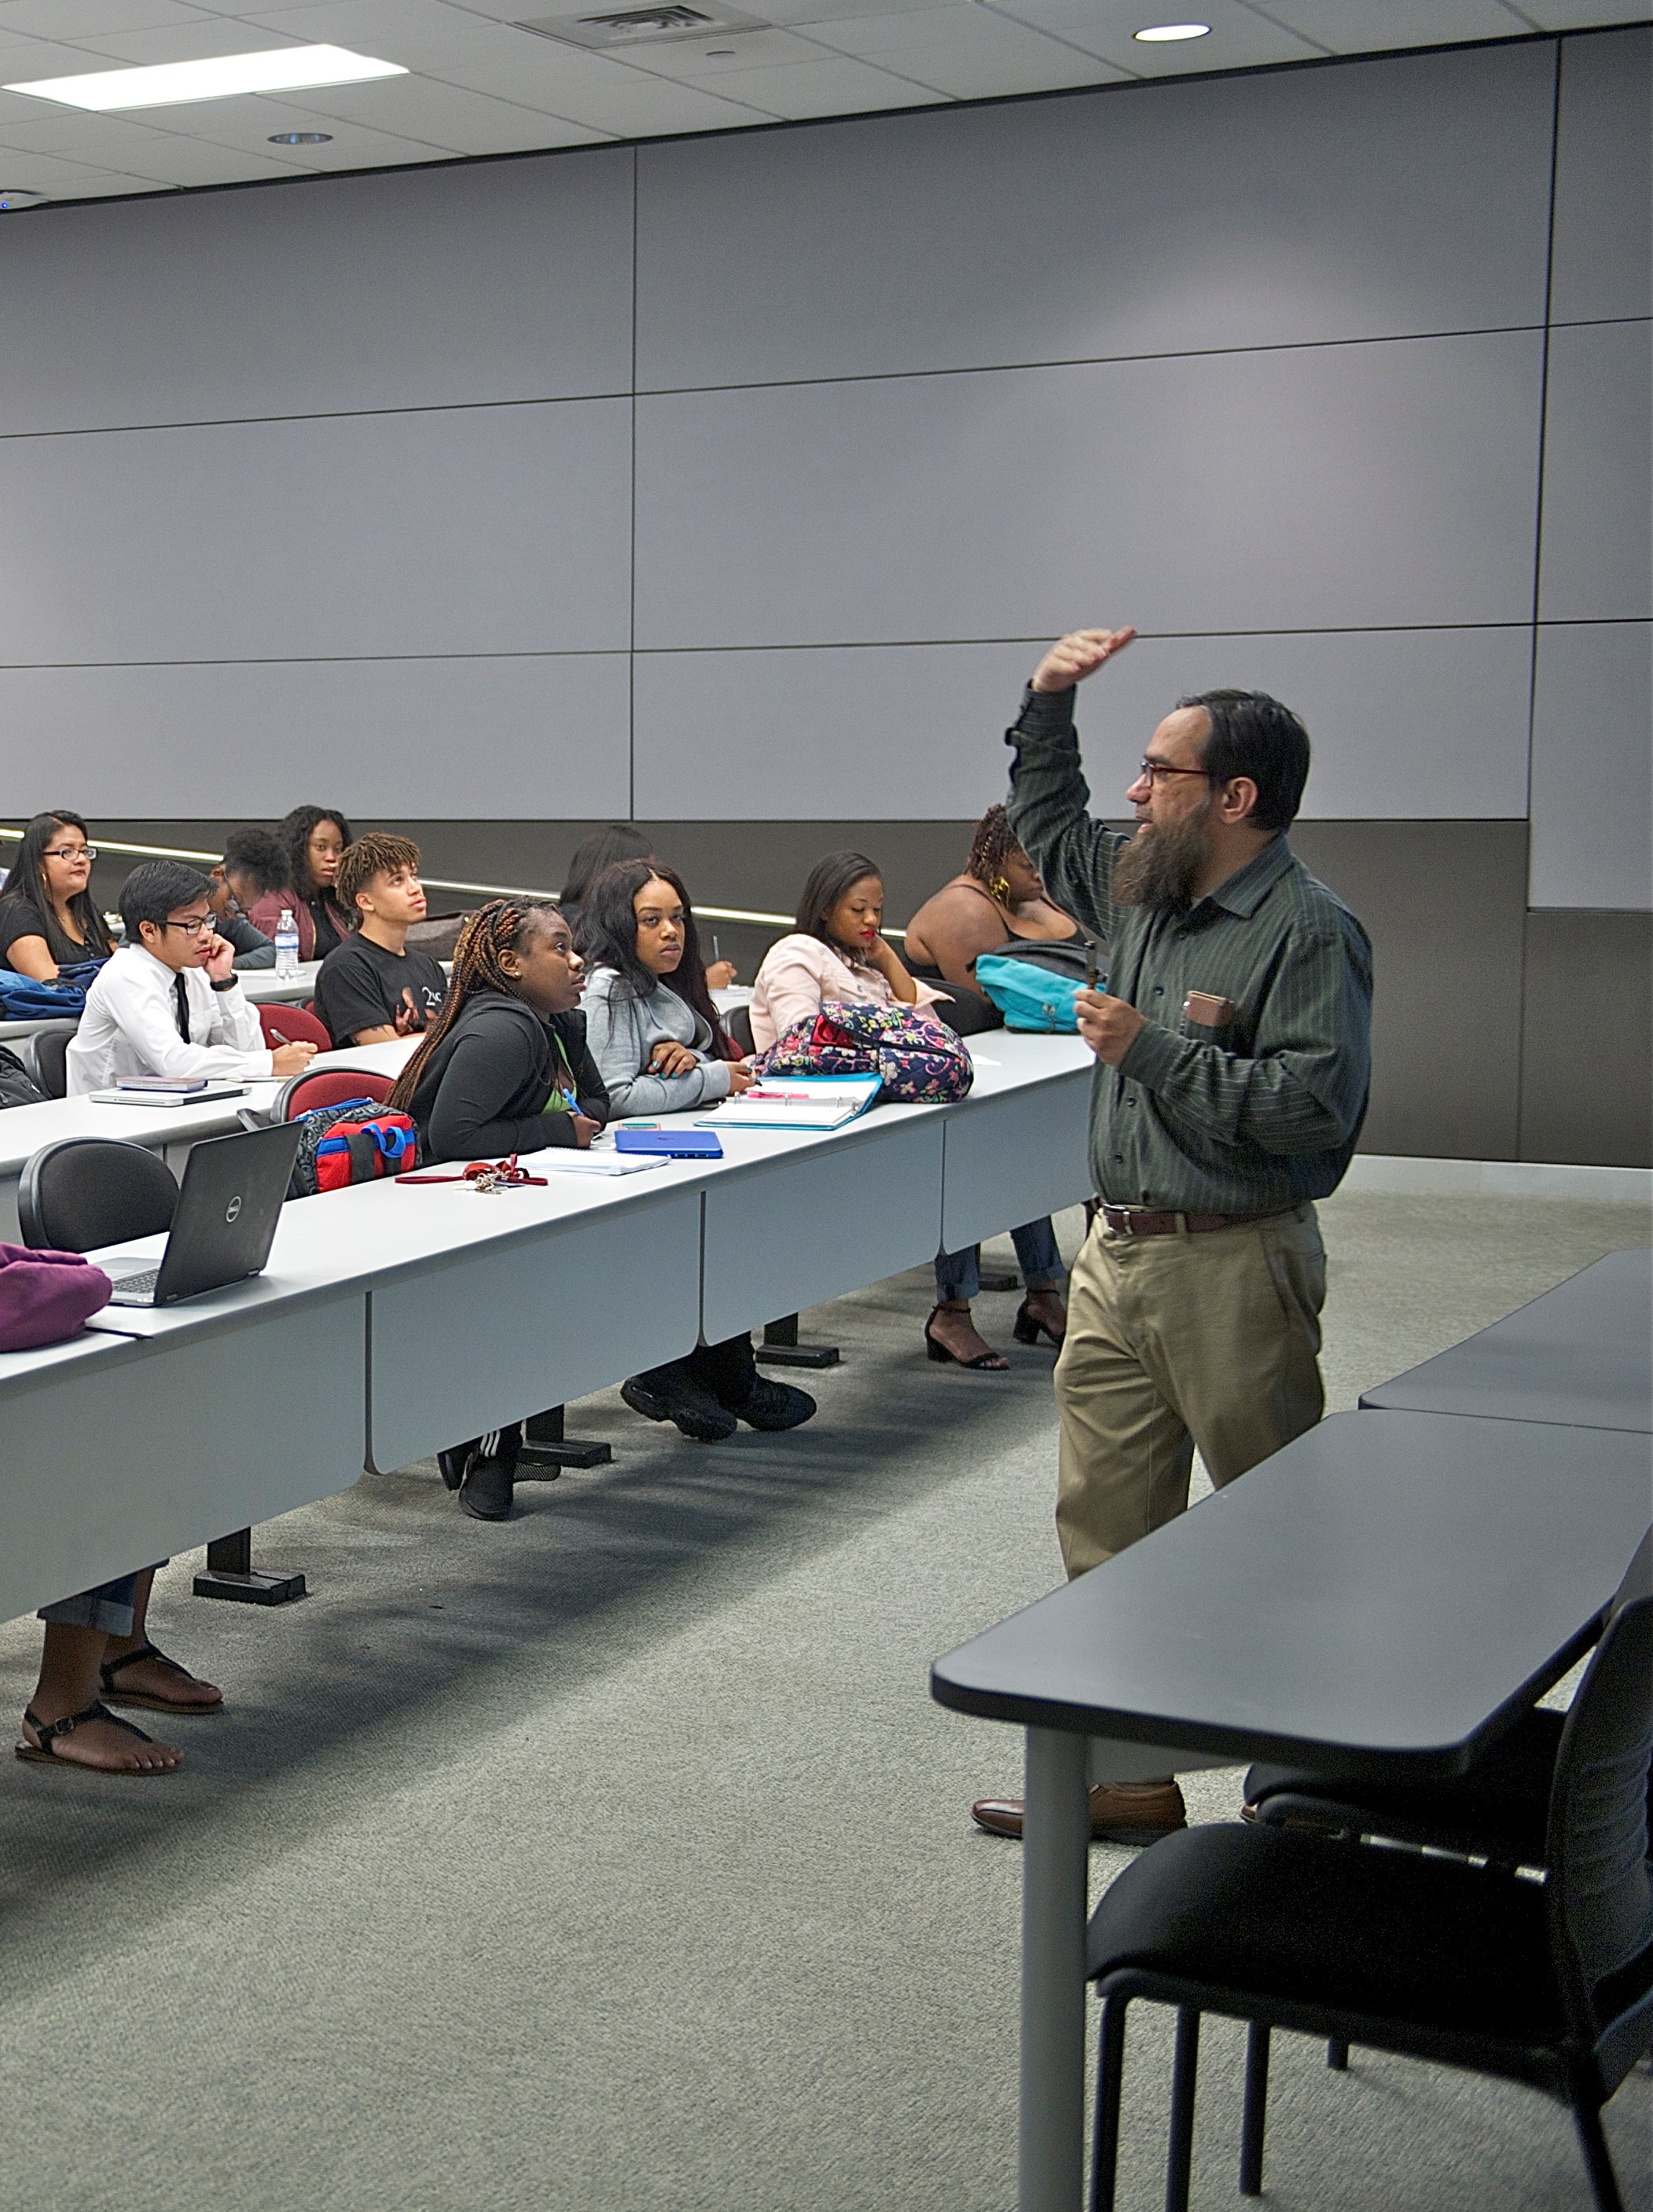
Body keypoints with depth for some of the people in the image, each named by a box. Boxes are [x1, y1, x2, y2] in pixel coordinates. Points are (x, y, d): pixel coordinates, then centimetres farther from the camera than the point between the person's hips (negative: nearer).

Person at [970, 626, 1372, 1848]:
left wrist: (1152, 1053, -19)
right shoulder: (1146, 893, 12)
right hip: (1119, 1255, 9)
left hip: (1233, 1267, -8)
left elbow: (1314, 1104, -23)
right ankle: (1128, 1775, 19)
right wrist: (1048, 706, 19)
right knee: (1108, 1526, 10)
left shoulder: (1310, 931, -13)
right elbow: (1050, 831, 32)